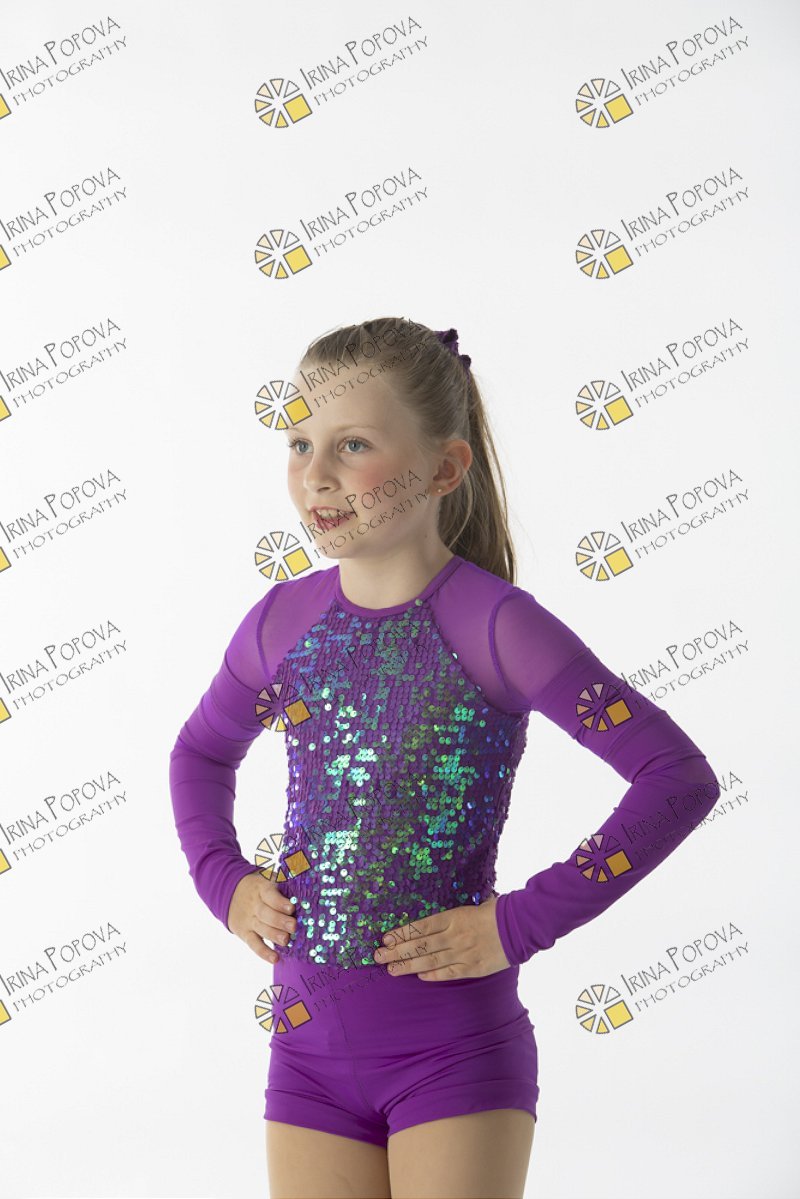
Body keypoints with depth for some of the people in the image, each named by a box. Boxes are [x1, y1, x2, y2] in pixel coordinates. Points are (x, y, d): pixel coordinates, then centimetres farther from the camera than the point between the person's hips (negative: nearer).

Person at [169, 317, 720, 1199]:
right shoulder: (282, 622, 0)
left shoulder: (494, 624, -14)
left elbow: (681, 777, -16)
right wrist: (223, 881, 4)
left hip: (457, 1051, -4)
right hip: (309, 1042, 4)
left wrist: (523, 923, -17)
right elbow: (201, 754, 20)